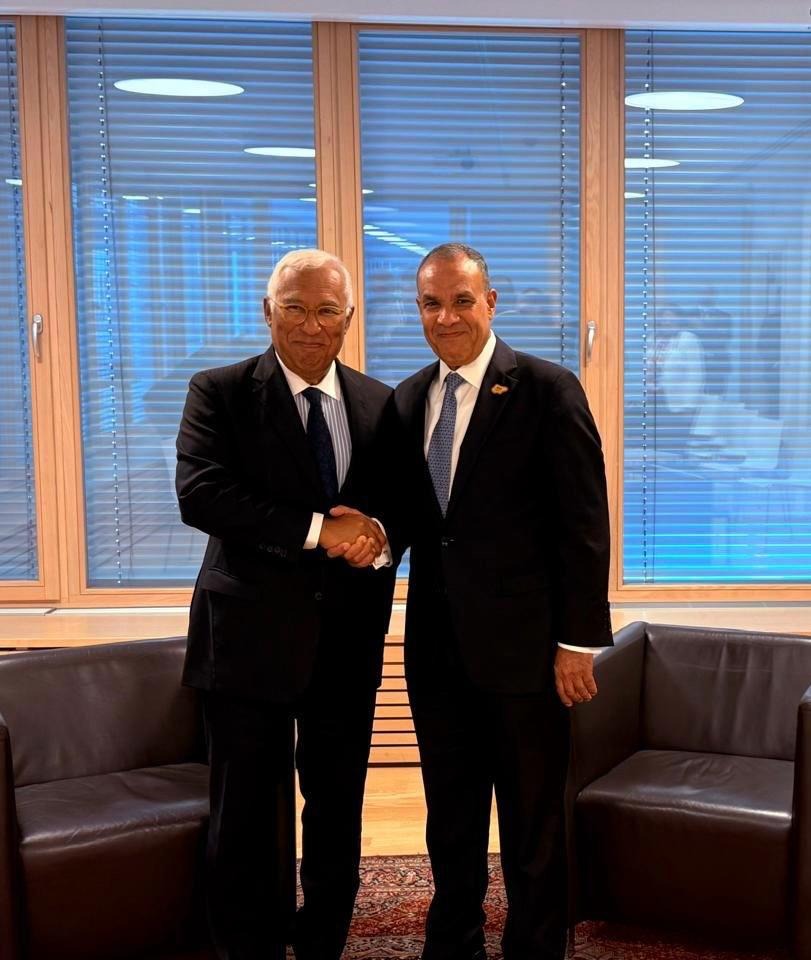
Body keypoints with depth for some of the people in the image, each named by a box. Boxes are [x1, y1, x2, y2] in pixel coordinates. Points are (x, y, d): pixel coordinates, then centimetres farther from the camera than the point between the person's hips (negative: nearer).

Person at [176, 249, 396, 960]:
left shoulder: (379, 404, 7)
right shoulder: (220, 393, -3)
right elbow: (199, 494, -17)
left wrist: (379, 540, -13)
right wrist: (318, 529, -21)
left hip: (348, 636, 4)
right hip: (251, 634, -3)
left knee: (338, 811, 14)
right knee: (246, 817, 7)